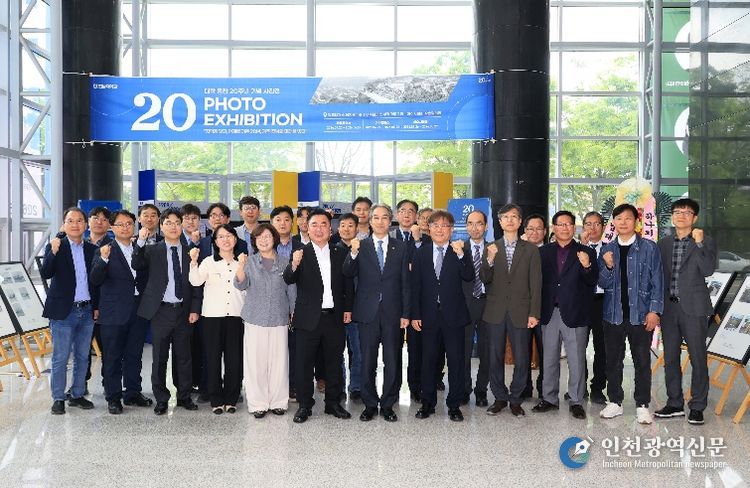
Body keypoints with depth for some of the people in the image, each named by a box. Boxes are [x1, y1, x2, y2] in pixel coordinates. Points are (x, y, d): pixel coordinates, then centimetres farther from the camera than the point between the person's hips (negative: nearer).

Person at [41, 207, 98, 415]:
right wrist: (53, 252, -31)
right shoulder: (55, 247, -4)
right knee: (60, 358, 1)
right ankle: (58, 399, 12)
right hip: (64, 311, -4)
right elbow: (45, 274, -17)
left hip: (87, 311, 4)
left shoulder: (92, 250, 7)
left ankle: (77, 395, 24)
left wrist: (96, 307, 8)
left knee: (82, 357, 12)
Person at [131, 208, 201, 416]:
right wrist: (140, 241, -28)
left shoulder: (190, 252, 6)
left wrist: (194, 309, 1)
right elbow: (137, 265, -15)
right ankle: (161, 399, 18)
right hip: (161, 311, -1)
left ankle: (184, 397, 22)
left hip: (184, 311, 1)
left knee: (184, 356, 9)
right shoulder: (153, 250, 2)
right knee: (159, 358, 6)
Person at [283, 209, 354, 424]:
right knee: (304, 364, 5)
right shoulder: (301, 253, -2)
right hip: (309, 318, -3)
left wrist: (348, 309, 4)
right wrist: (294, 265, -34)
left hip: (335, 317, 3)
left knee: (334, 363, 12)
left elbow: (347, 284, 12)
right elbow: (288, 280, -14)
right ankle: (304, 405, 16)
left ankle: (333, 402, 25)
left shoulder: (340, 254, 8)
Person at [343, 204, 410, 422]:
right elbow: (348, 274, -8)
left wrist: (405, 314, 0)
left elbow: (405, 283, 4)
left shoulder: (400, 248, 5)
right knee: (367, 362, 7)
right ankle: (370, 404, 19)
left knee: (392, 362, 6)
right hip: (368, 312, 0)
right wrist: (353, 253, -25)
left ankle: (388, 405, 18)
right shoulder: (360, 247, 4)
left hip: (392, 313, 0)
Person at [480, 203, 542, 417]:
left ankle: (516, 399, 18)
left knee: (521, 359, 2)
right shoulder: (491, 248, 7)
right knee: (495, 358, 8)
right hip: (495, 311, 1)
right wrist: (490, 260, -18)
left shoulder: (530, 250, 4)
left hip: (520, 312, -1)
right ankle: (500, 398, 22)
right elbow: (484, 280, 0)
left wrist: (534, 313, -6)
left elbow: (535, 284, 1)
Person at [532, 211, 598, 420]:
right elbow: (538, 280, 3)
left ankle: (576, 401, 15)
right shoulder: (544, 252, 7)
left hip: (574, 314, -2)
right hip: (550, 313, 2)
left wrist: (587, 267, -25)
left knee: (577, 361, 4)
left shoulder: (586, 252, 1)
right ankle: (550, 398, 24)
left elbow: (592, 282, -6)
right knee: (549, 359, 12)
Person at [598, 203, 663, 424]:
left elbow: (657, 282, -3)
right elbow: (603, 283, 5)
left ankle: (642, 406, 14)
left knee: (642, 361, 5)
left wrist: (654, 310, -10)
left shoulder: (649, 248, -2)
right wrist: (608, 266, -14)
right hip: (613, 314, 3)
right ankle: (615, 402, 22)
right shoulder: (607, 250, 7)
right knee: (613, 360, 10)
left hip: (640, 314, -3)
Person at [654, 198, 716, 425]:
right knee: (670, 358, 10)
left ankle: (697, 407, 10)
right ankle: (675, 404, 20)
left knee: (698, 359, 0)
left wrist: (699, 243, -21)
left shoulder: (705, 242, 0)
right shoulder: (664, 243, 12)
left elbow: (708, 271, -14)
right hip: (669, 307, 4)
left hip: (693, 308, -4)